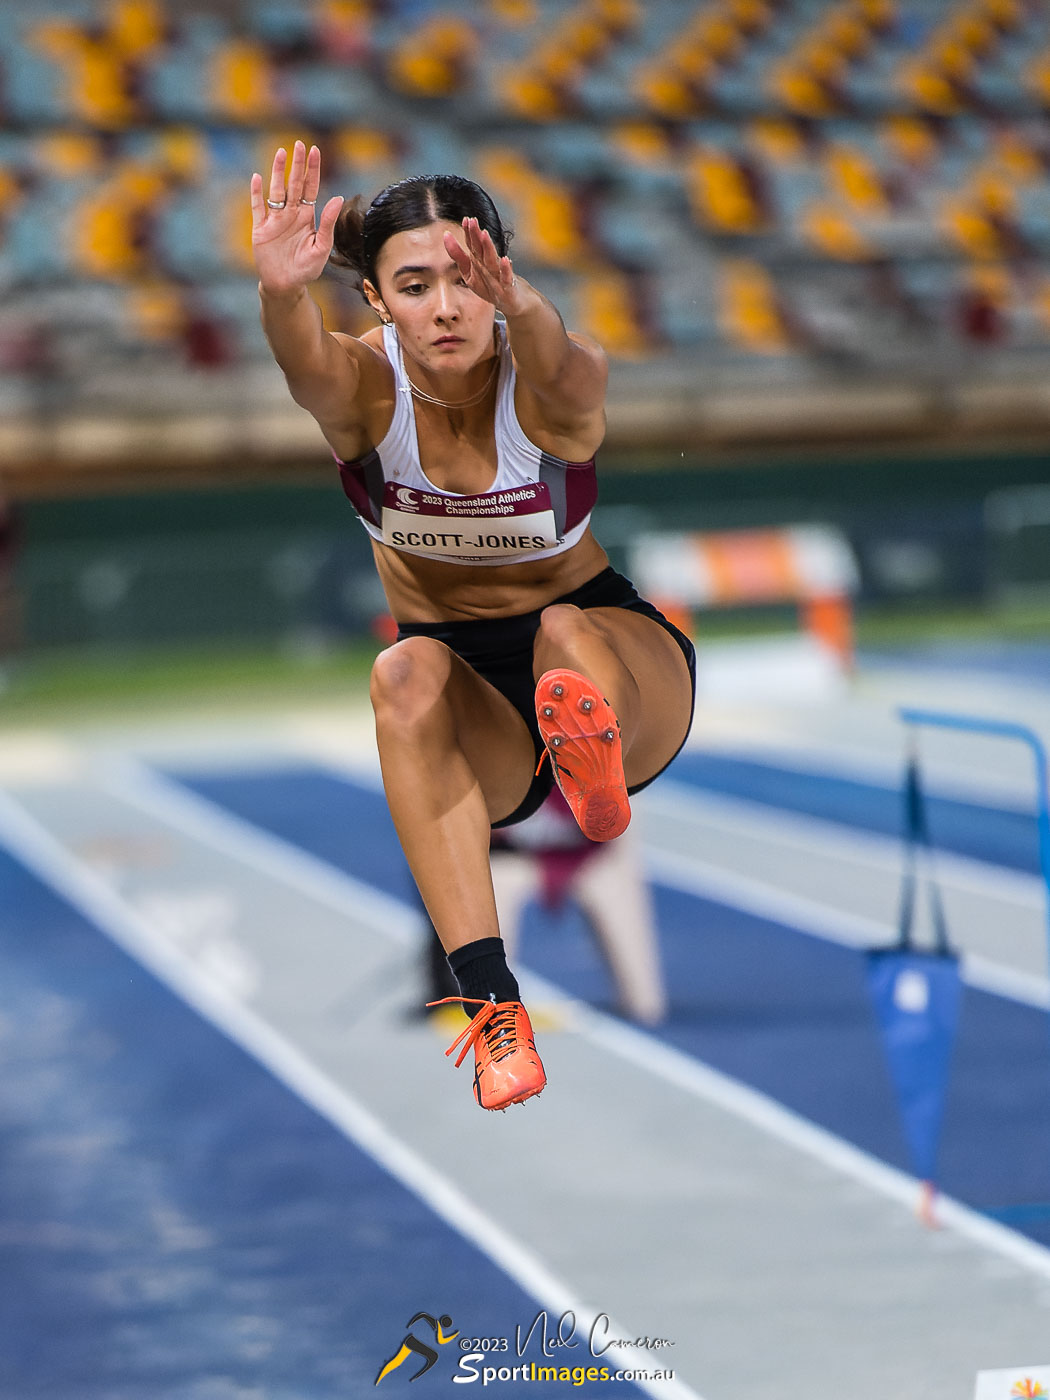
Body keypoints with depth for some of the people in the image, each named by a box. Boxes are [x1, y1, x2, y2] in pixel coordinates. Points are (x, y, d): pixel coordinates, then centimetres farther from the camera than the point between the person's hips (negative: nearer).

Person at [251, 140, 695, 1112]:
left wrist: (517, 307, -68)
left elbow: (561, 374, -44)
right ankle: (491, 1000, -43)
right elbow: (305, 364, -38)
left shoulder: (554, 384, -18)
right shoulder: (363, 386, -13)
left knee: (569, 635, -34)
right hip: (469, 698, 1)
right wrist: (282, 292, -62)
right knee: (406, 672, -34)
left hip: (621, 655, -1)